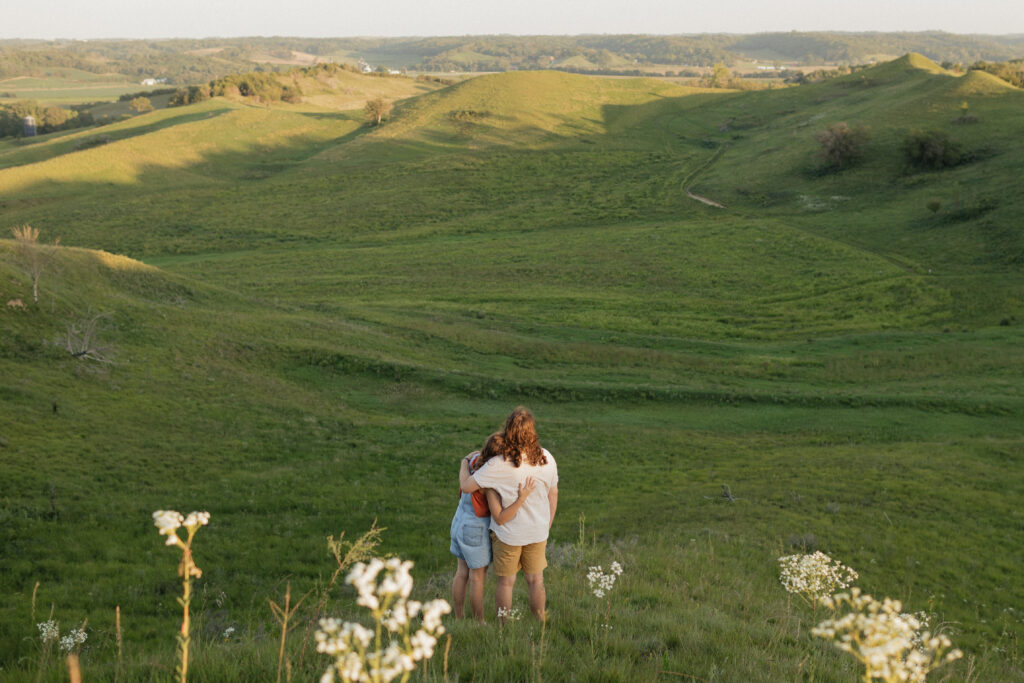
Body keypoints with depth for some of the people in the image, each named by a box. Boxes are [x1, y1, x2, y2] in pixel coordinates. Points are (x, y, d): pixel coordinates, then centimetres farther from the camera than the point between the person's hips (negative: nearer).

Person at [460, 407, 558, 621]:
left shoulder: (499, 465, -24)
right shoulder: (547, 459, -9)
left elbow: (466, 486, -20)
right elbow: (553, 495, 3)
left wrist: (465, 463, 0)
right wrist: (547, 526, 17)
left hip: (508, 533, -4)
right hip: (538, 531, 4)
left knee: (506, 582, 13)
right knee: (536, 581, 17)